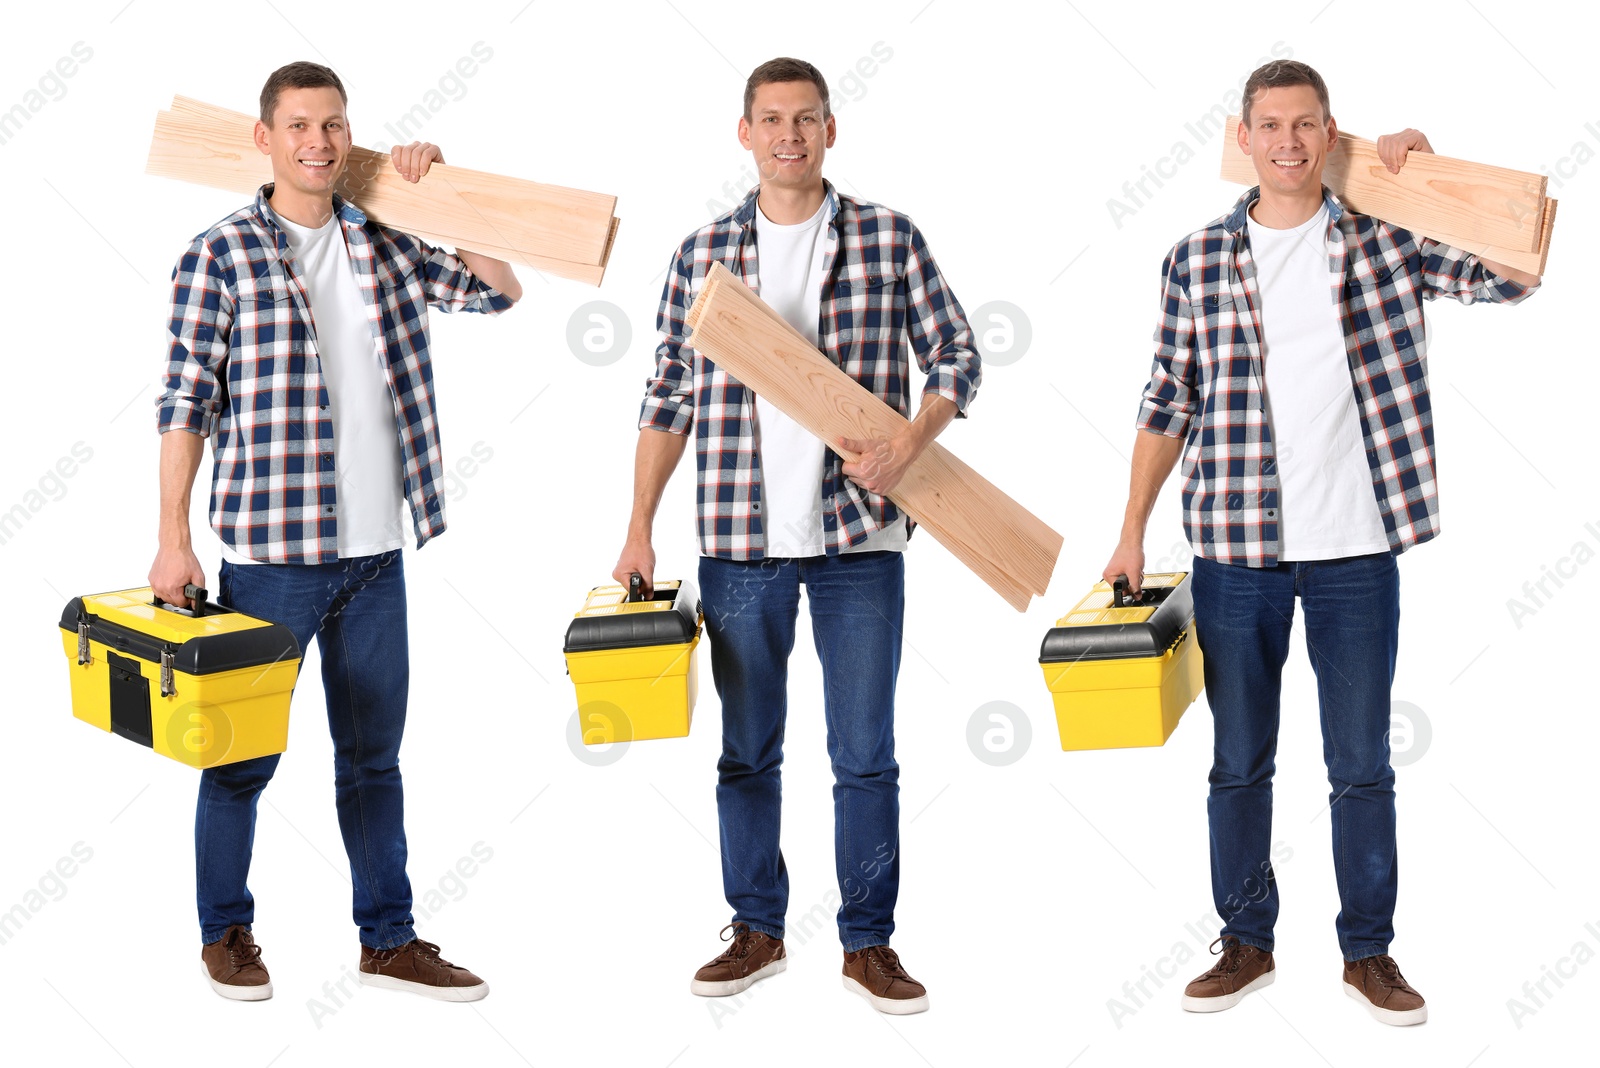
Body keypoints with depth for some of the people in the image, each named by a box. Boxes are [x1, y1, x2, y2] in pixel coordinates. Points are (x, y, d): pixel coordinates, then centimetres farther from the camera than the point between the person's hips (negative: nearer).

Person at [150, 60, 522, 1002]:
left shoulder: (387, 245, 9)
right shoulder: (222, 255, -5)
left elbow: (499, 290, 16)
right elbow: (186, 404, -6)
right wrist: (174, 539, -10)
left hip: (376, 554, 5)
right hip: (271, 554, -4)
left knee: (374, 756, 13)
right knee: (244, 753, 6)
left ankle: (390, 940, 22)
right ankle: (226, 932, 23)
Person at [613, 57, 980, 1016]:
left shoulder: (890, 240, 2)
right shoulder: (702, 254, 6)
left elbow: (956, 357, 4)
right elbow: (669, 398, 10)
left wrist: (908, 448, -13)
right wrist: (640, 527, 5)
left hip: (861, 537, -1)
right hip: (740, 540, 2)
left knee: (866, 755, 3)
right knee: (747, 749, 10)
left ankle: (870, 942, 14)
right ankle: (757, 930, 22)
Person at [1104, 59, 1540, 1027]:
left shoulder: (1382, 242, 2)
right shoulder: (1197, 261, 3)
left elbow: (1514, 277, -4)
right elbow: (1170, 405, 6)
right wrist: (1133, 531, 4)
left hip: (1355, 548, 0)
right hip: (1236, 548, 1)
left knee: (1363, 765, 8)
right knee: (1240, 760, 11)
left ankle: (1369, 951, 20)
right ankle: (1247, 943, 24)